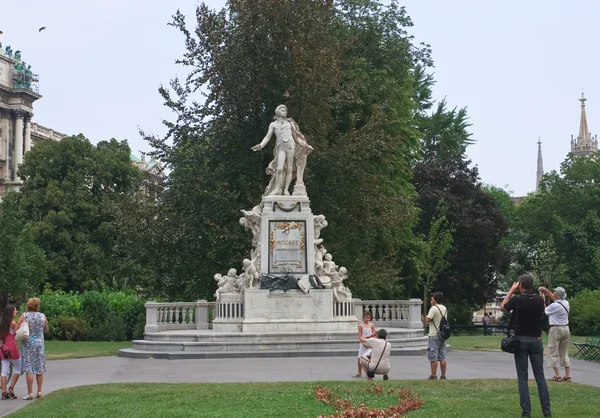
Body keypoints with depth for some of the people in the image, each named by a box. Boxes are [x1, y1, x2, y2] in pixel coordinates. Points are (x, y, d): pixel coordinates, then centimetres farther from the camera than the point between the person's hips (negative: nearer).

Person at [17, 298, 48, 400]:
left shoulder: (24, 316, -6)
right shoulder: (43, 316, 2)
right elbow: (46, 330, 13)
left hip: (28, 344, -2)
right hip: (40, 344, 2)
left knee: (29, 370, -2)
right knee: (40, 369, 12)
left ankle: (30, 393, -5)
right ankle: (39, 391, 15)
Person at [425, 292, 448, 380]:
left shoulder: (434, 308, -14)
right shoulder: (444, 308, 10)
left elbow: (428, 320, -21)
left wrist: (426, 317, 3)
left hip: (434, 336, -7)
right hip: (443, 335, 7)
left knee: (433, 357, -2)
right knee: (442, 357, 8)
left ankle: (433, 375, -1)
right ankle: (443, 375, 8)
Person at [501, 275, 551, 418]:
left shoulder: (517, 300, -11)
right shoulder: (539, 300, -1)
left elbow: (502, 307, 9)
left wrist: (511, 290, 11)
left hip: (521, 340, -3)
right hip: (536, 340, 3)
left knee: (523, 377, 2)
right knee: (540, 376, 7)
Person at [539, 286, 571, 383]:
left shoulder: (554, 306, -19)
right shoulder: (566, 303, 5)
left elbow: (544, 311, -2)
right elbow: (554, 298, 23)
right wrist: (546, 290, 21)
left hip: (556, 329, -7)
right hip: (566, 329, 7)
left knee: (553, 353, 0)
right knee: (564, 353, 13)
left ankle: (557, 376, -5)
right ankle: (567, 375, 10)